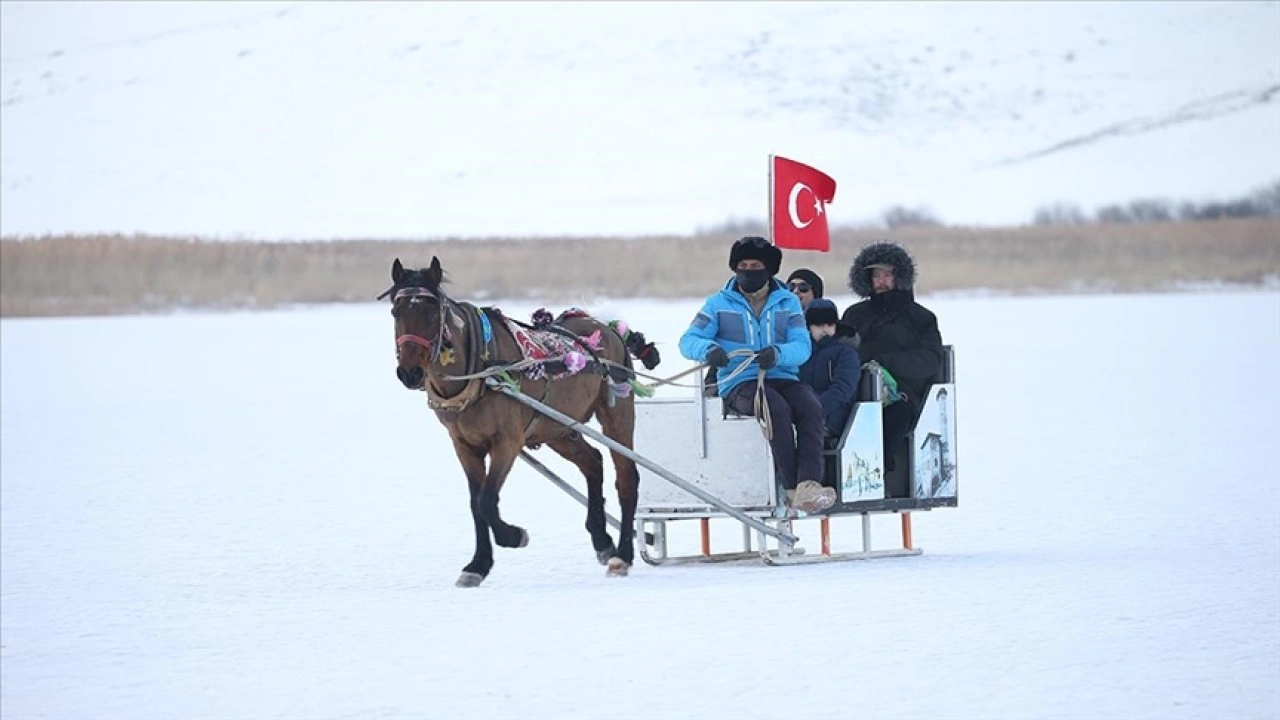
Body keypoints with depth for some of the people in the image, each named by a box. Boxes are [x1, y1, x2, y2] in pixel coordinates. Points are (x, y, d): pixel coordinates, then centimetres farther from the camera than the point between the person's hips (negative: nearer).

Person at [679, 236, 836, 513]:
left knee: (810, 407, -30)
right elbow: (689, 340, 1)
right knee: (777, 407, -34)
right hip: (739, 383, -2)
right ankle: (792, 488, -35)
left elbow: (802, 346, 0)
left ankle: (809, 485, -44)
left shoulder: (788, 303, 14)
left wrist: (778, 353, -24)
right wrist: (708, 349, -24)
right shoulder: (719, 304, 11)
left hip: (783, 377, 2)